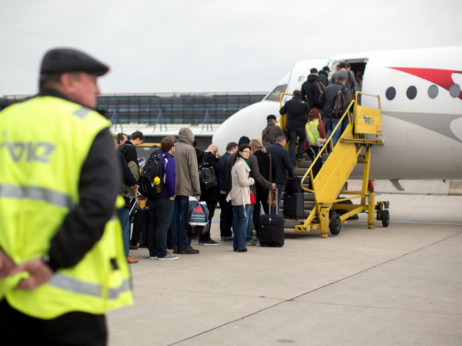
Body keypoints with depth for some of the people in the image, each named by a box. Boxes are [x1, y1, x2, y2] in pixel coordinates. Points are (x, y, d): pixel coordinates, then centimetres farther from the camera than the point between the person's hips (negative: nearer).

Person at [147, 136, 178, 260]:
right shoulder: (170, 160, -12)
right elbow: (171, 178, -22)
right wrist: (172, 194, -11)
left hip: (152, 197, 8)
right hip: (164, 198, -8)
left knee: (152, 225, 12)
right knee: (163, 226, -5)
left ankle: (153, 252, 17)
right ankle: (162, 253, -3)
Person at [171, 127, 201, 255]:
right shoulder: (189, 149, -9)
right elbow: (193, 171, -10)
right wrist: (197, 191, -8)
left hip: (173, 190, 6)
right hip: (186, 189, -6)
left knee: (175, 217, 9)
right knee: (185, 217, -1)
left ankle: (175, 245, 13)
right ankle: (184, 246, 1)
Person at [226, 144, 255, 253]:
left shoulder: (236, 164, 18)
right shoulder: (241, 165, -14)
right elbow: (243, 182, -18)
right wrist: (252, 180, 0)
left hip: (235, 197, 10)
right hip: (242, 197, -10)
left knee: (237, 221, 11)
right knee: (243, 220, -7)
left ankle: (236, 245, 14)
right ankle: (241, 246, -6)